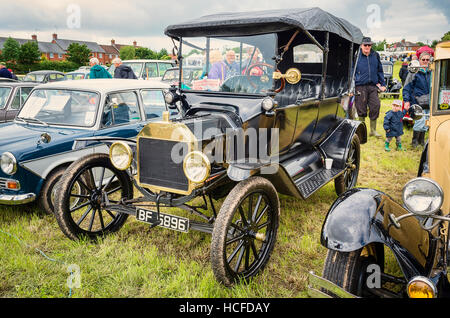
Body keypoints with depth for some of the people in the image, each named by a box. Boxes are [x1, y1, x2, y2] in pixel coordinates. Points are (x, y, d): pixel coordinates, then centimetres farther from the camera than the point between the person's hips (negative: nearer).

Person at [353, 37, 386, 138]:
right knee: (361, 109, 0)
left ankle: (373, 130, 12)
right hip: (360, 86, -3)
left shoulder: (375, 55, 12)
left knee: (375, 106, 0)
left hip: (373, 86, 3)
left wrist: (382, 84, 16)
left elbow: (380, 70, 20)